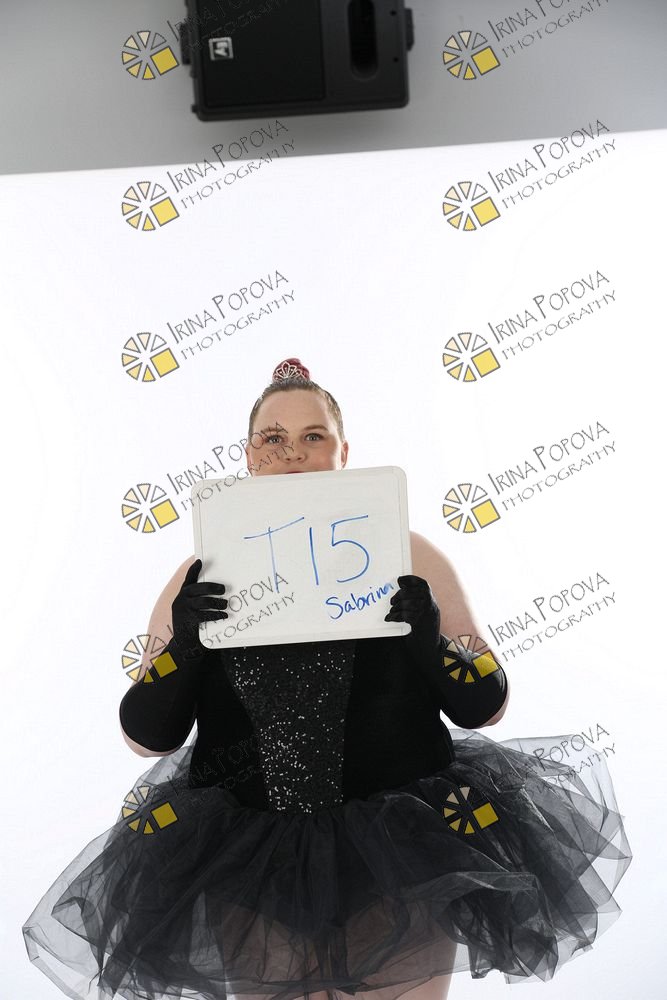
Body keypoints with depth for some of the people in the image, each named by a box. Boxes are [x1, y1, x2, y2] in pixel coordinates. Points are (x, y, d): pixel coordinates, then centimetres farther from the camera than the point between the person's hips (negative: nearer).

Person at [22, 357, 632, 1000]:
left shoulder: (407, 557, -3)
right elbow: (146, 737, 0)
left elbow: (486, 708, -1)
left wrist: (431, 639, -19)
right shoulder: (205, 579, 0)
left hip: (401, 871, 0)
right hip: (252, 875, 1)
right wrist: (183, 646, -17)